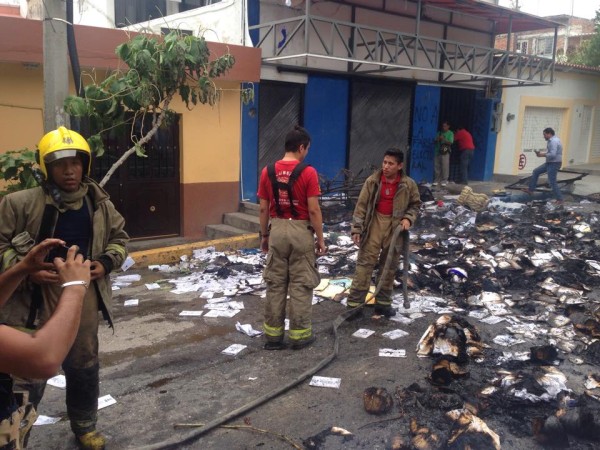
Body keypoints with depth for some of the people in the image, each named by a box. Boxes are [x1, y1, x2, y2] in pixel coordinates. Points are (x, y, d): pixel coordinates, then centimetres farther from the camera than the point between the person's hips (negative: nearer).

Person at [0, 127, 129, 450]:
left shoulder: (99, 203, 1)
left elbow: (119, 237, 14)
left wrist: (106, 262, -3)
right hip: (36, 296, -4)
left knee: (84, 365, 19)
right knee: (28, 373, 3)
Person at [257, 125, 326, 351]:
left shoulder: (268, 171, 1)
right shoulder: (308, 172, -11)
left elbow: (263, 208, 4)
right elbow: (313, 210, -12)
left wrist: (264, 235, 14)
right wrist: (320, 238, -3)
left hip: (277, 230, 4)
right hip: (301, 231, -4)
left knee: (275, 284, 10)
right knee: (301, 285, 5)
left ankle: (273, 335, 15)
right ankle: (299, 335, 12)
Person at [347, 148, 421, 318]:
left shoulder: (409, 185, -5)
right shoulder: (372, 181, -7)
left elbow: (415, 204, 9)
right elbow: (361, 205, -4)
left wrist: (408, 218, -10)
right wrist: (356, 229, -6)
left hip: (395, 227, 2)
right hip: (374, 224, -1)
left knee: (389, 266, 10)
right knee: (365, 263, -4)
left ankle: (383, 303, 23)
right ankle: (355, 303, 1)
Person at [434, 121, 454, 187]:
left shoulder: (450, 133, 4)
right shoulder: (439, 133, 17)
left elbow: (450, 142, -6)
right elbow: (436, 141, 17)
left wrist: (443, 139, -16)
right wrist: (437, 139, -5)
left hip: (445, 152, -4)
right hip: (438, 151, 4)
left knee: (445, 167, -7)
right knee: (436, 166, 1)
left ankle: (444, 181, -4)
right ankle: (436, 180, 6)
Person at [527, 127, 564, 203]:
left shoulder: (554, 141, -19)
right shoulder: (552, 140, 13)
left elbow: (552, 154, -27)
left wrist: (542, 155, -14)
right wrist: (541, 153, 5)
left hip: (554, 164, -11)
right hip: (550, 163, 11)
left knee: (552, 182, -7)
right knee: (536, 171, 15)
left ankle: (559, 199, 1)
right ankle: (530, 190, 19)